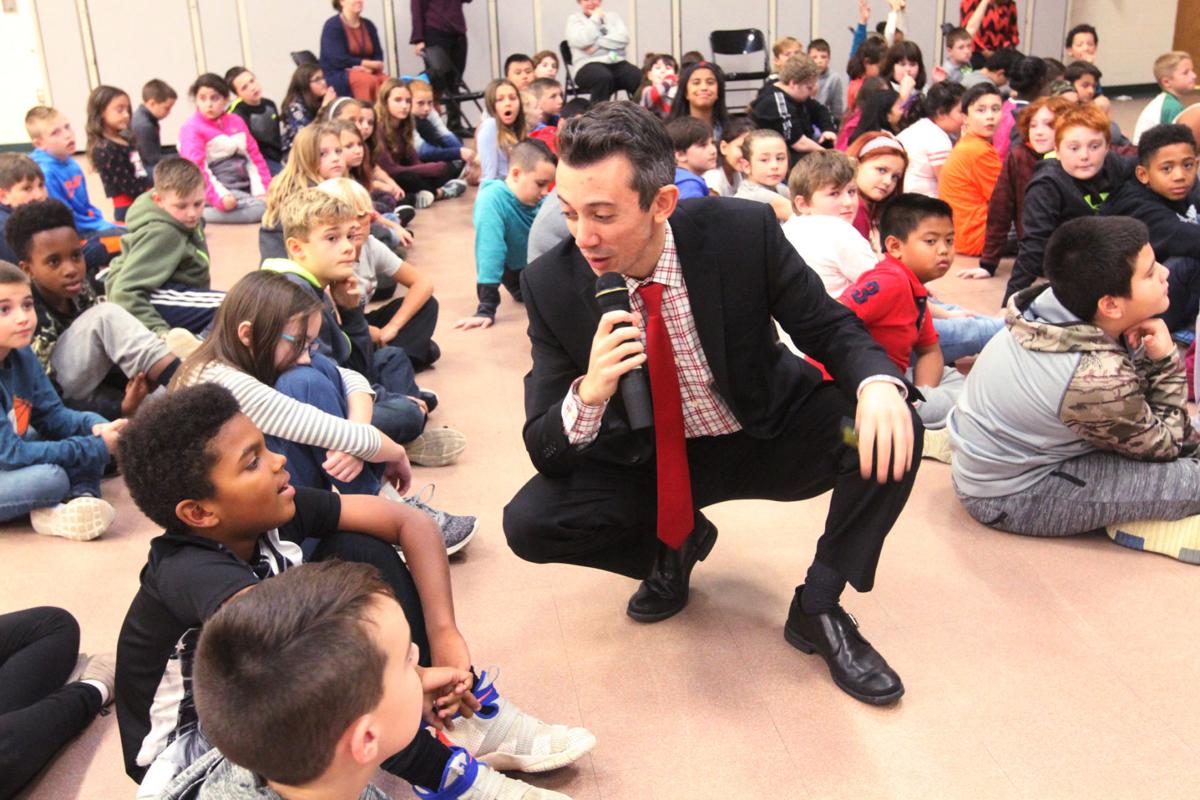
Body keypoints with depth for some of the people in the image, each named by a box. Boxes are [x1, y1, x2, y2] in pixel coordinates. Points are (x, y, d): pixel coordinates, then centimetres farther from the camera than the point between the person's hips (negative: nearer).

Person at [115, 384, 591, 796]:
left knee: (359, 552, -11)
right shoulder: (190, 573, -34)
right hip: (190, 751, -7)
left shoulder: (268, 512, -16)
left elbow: (410, 522, -14)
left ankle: (473, 717, -10)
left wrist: (443, 633, -25)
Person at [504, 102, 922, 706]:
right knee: (528, 524, -21)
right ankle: (675, 543, 10)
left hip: (768, 435, 0)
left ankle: (818, 609, -4)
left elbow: (830, 327, -10)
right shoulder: (552, 283, -19)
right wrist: (588, 394, -40)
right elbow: (545, 451, -16)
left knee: (894, 432, -26)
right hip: (647, 460, 1)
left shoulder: (743, 232, -22)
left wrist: (879, 384, -34)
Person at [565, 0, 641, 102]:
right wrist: (595, 18, 1)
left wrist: (597, 43, -8)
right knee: (604, 77, -39)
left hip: (617, 62, 3)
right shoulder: (574, 19, 12)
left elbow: (624, 39, 2)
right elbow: (581, 41, -9)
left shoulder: (612, 16, 20)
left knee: (639, 77, -28)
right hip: (589, 65, -3)